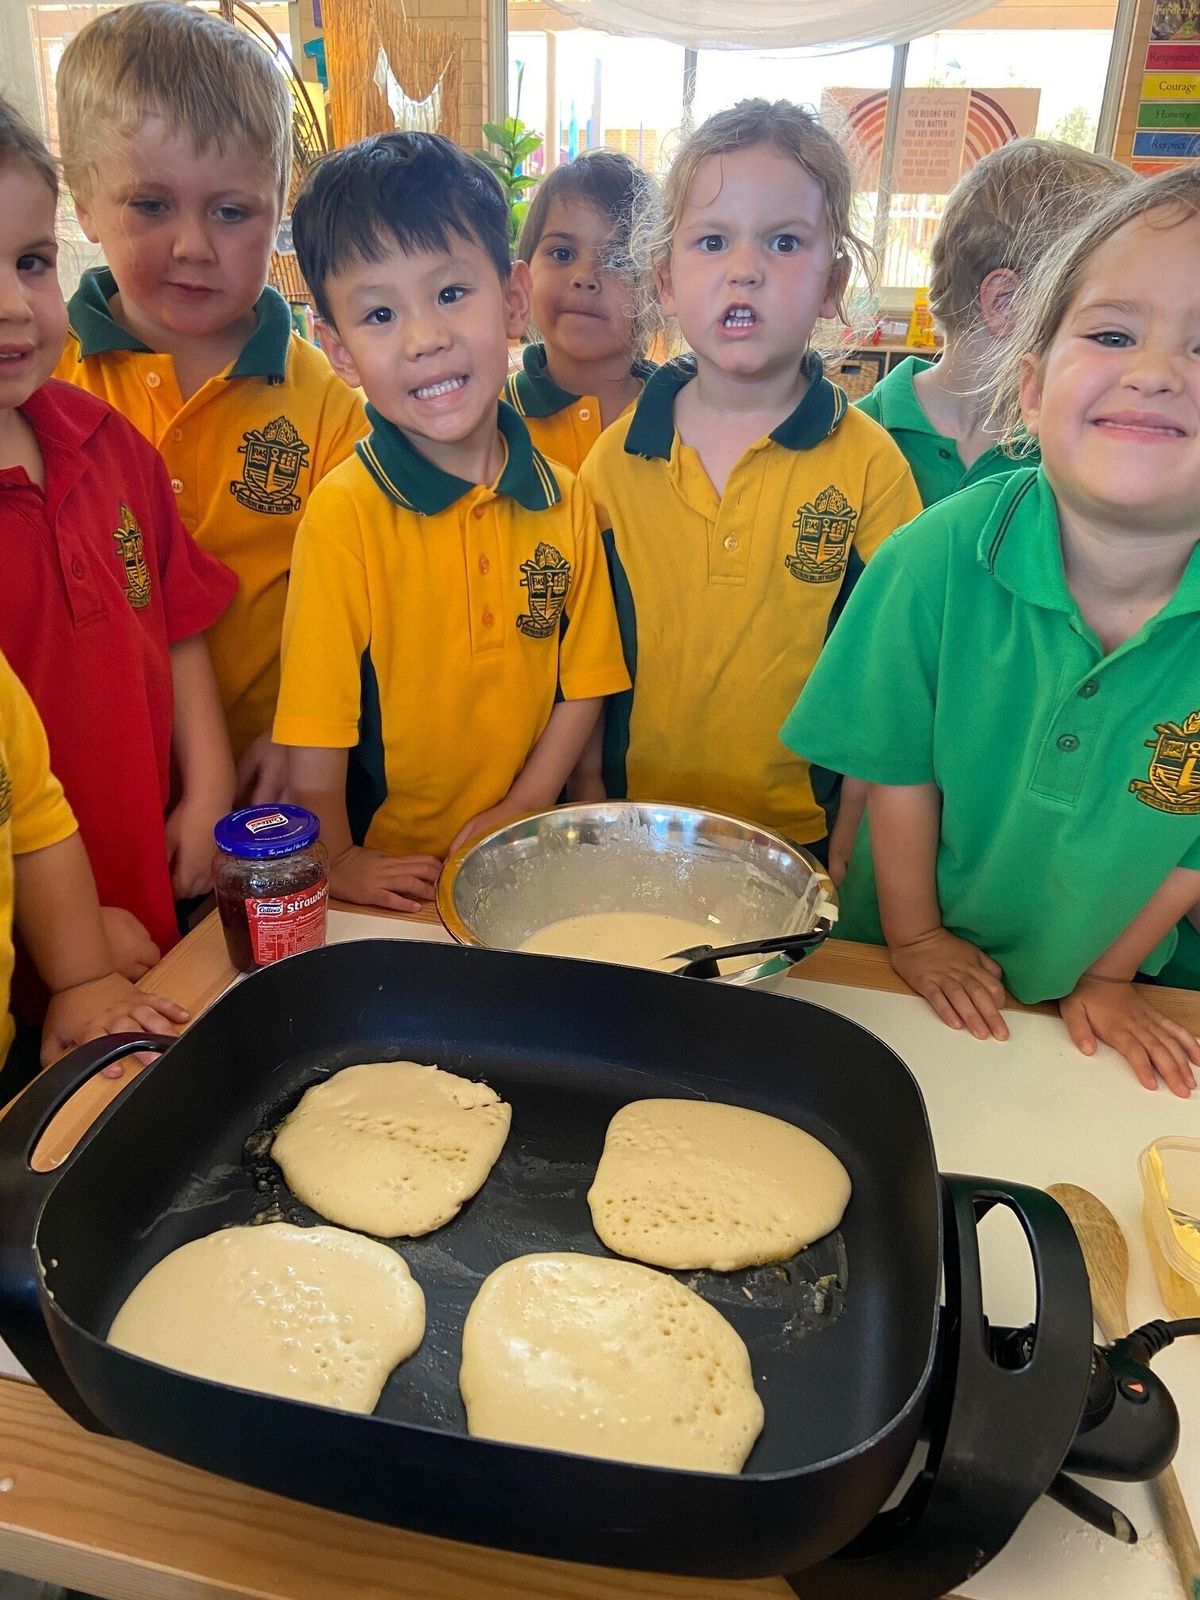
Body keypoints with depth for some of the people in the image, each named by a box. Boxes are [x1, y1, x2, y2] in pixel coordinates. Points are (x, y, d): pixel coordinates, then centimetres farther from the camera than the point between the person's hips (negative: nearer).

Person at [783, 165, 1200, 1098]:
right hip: (918, 960, -1)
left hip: (1096, 977, 1)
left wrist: (1109, 973, -1)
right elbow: (897, 764, -14)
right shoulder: (942, 555, -26)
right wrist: (915, 938, -5)